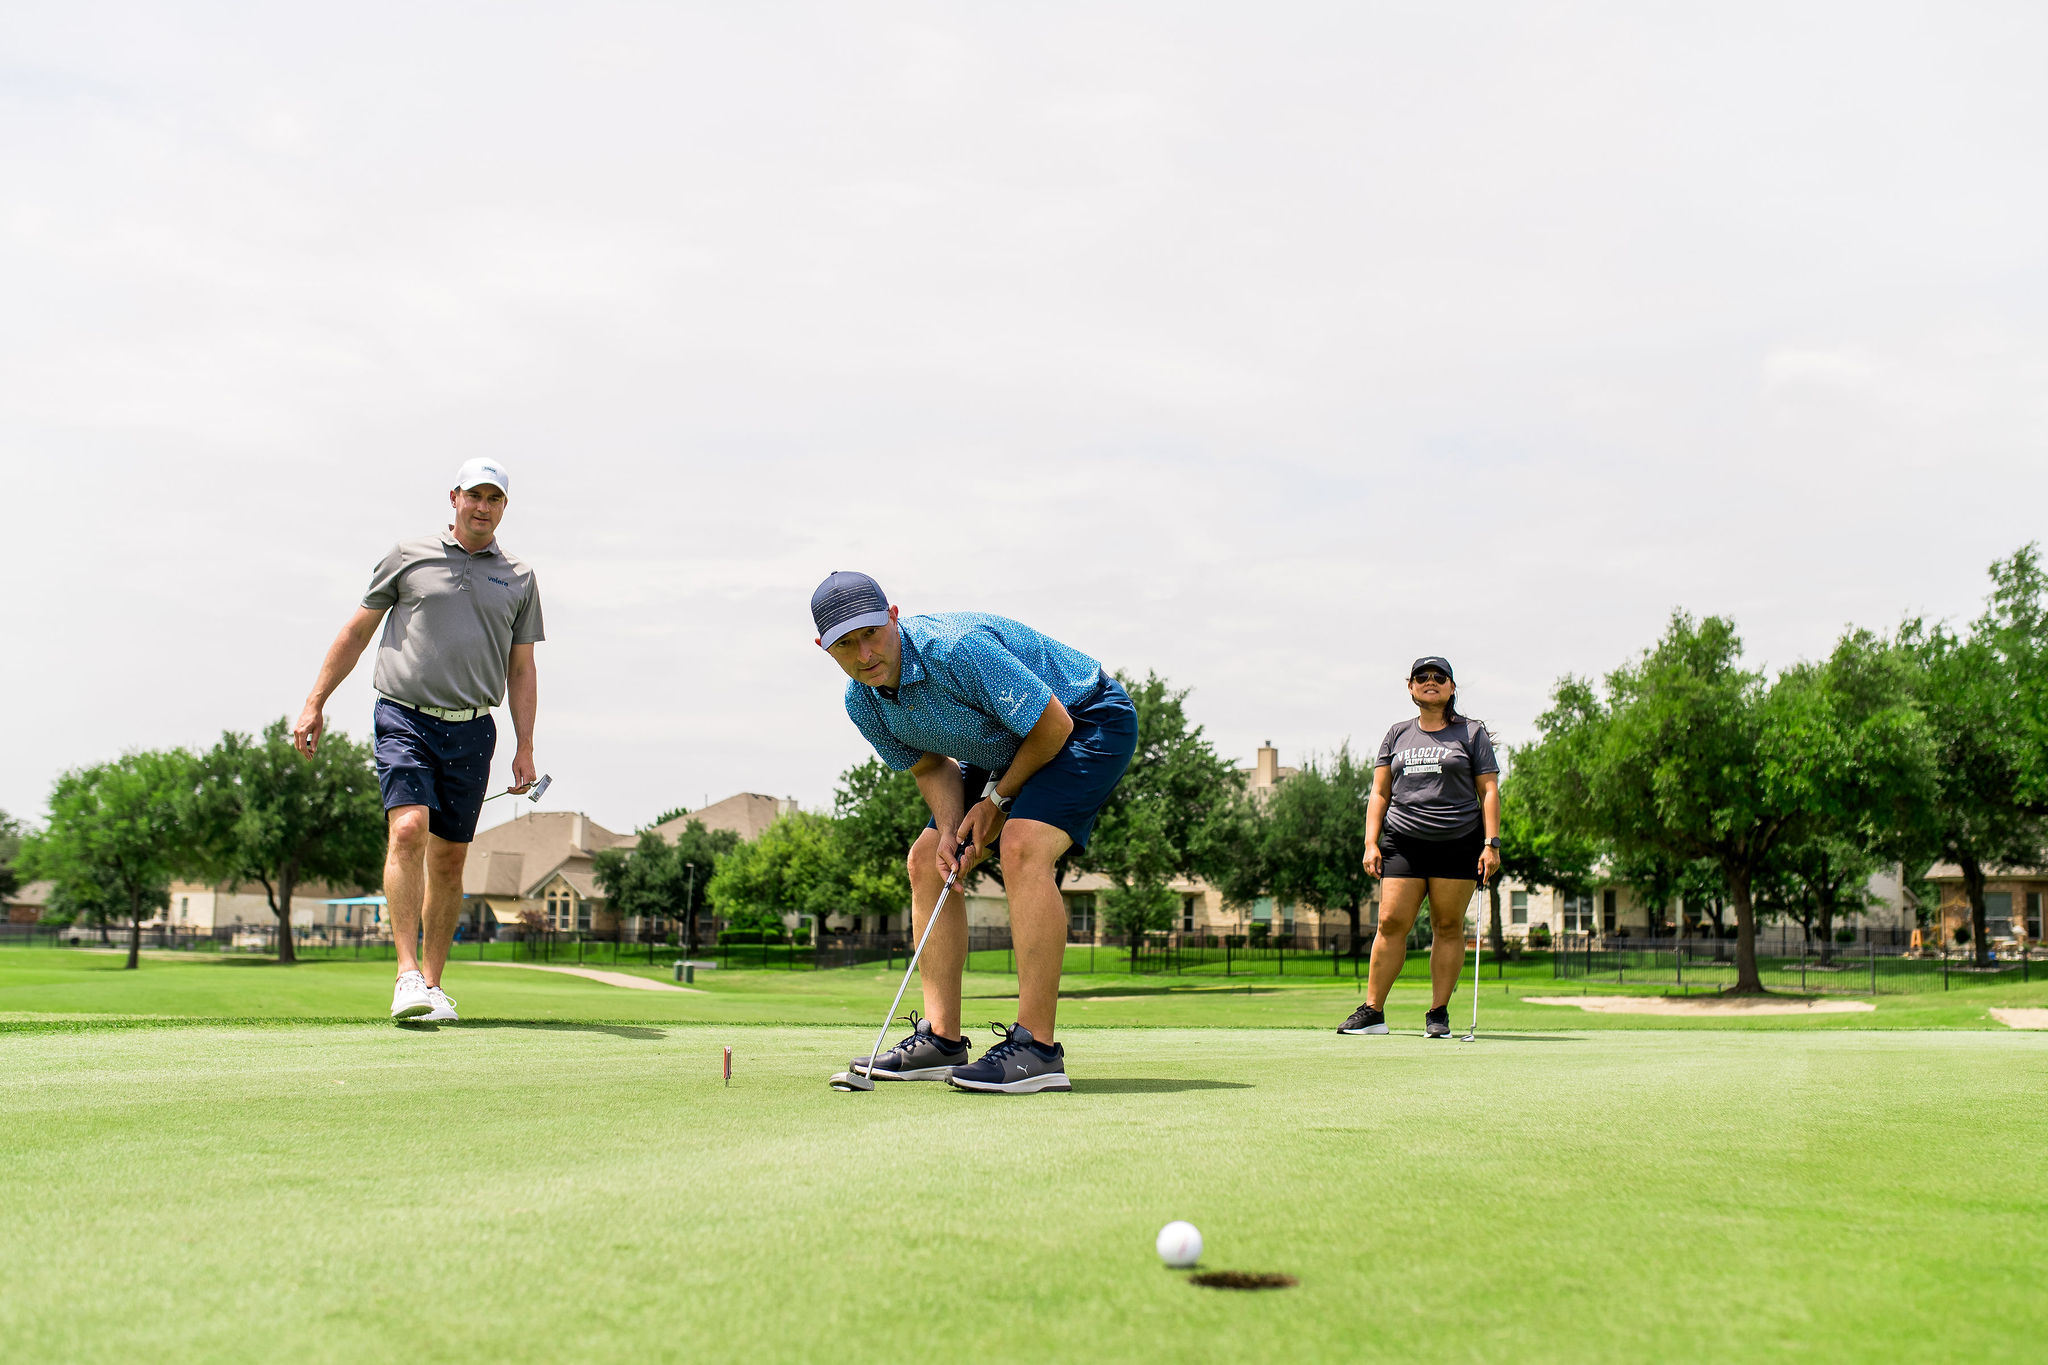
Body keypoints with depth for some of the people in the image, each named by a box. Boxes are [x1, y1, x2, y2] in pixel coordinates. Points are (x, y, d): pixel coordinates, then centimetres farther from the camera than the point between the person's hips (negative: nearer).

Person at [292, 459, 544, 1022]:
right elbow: (357, 631, 11)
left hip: (471, 730, 3)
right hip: (405, 718, -2)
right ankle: (408, 975, -21)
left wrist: (525, 747, 6)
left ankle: (433, 981, 16)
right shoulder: (409, 556, 6)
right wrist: (315, 704, 7)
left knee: (449, 858, 5)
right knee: (408, 830, -21)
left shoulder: (519, 579, 12)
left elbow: (522, 670, 14)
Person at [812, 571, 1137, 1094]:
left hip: (1089, 721, -9)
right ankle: (940, 1040, 5)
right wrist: (949, 830, -13)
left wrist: (998, 799, -14)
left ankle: (1037, 1049, -29)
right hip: (1005, 753, 9)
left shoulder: (958, 648, -35)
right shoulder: (863, 703, -9)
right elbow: (931, 765, 6)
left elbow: (1053, 724, -27)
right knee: (927, 860, 3)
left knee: (1022, 848, -30)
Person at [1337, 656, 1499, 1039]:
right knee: (1391, 923, -6)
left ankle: (1438, 1015, 5)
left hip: (1458, 844, -2)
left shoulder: (1472, 733, 9)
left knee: (1448, 926, -2)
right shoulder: (1397, 736, 16)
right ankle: (1373, 1011, -1)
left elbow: (1489, 790, 5)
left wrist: (1491, 843, -6)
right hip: (1403, 842, 2)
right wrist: (1371, 842, 3)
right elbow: (1380, 793, 14)